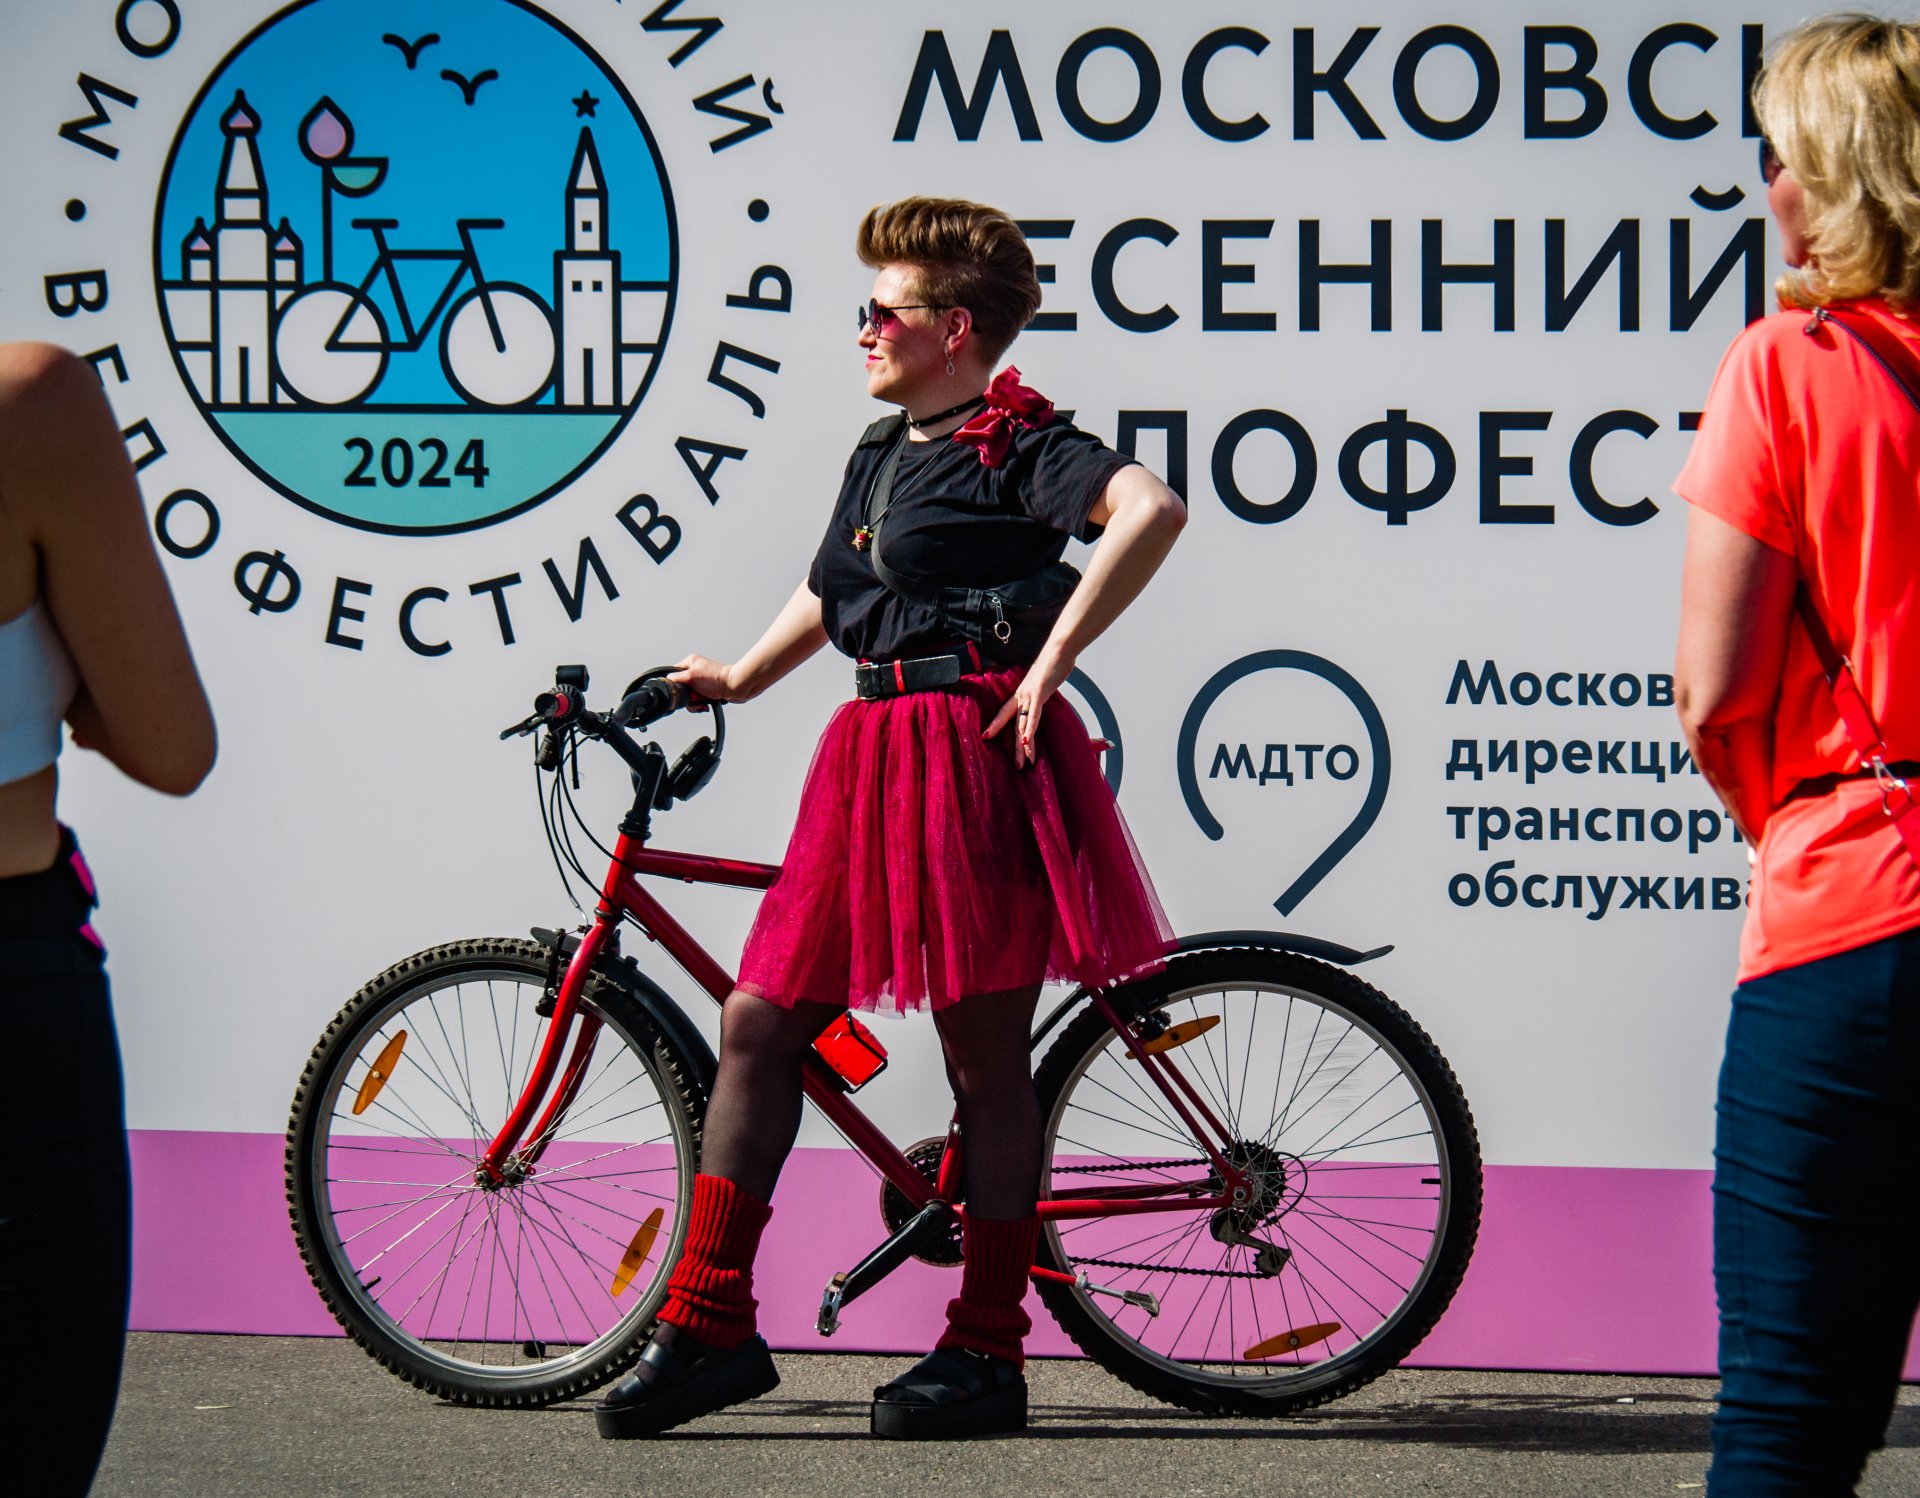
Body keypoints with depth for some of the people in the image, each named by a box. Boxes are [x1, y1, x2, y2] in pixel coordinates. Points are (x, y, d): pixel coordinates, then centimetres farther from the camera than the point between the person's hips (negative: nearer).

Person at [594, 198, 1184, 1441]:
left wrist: (1048, 665, -23)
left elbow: (1151, 511, -24)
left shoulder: (1018, 444, -7)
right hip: (872, 755, 9)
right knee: (760, 1022, 4)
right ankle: (709, 1325, 8)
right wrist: (740, 679, 25)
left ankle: (986, 1355, 6)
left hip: (973, 755, -9)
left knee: (986, 1058, -2)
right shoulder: (881, 452, 19)